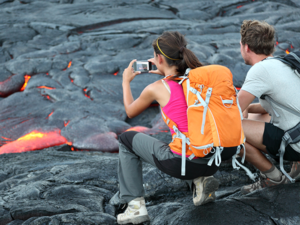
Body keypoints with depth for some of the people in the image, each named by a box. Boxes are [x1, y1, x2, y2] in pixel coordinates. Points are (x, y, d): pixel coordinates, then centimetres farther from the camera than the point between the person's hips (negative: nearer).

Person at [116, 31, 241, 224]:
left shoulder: (156, 89, -6)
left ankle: (136, 205, 11)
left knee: (127, 139, 18)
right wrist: (165, 73, 33)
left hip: (182, 163, -5)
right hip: (212, 161, 5)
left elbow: (130, 112, 16)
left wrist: (126, 82, 31)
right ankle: (200, 180, 13)